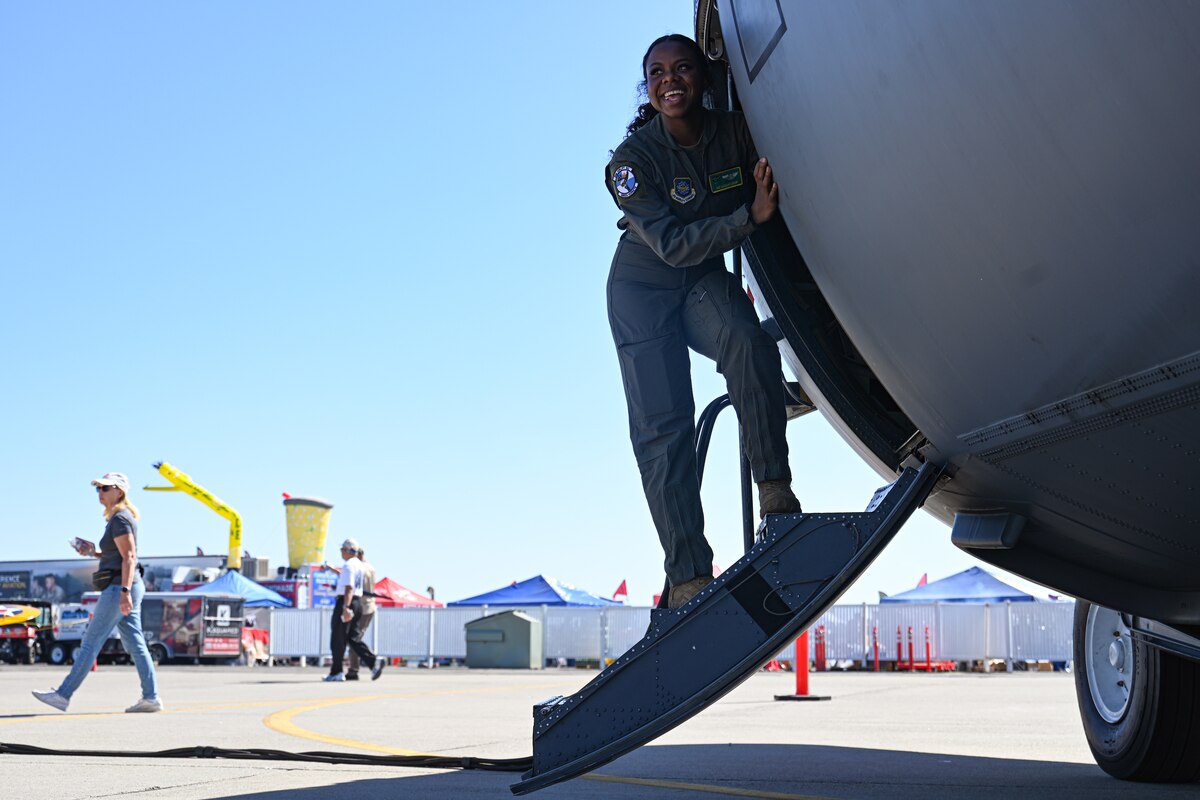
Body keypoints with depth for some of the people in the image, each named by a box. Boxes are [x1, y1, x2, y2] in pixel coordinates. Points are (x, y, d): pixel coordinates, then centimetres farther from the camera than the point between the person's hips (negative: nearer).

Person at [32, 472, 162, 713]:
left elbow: (129, 557, -19)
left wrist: (125, 591, -25)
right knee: (135, 644, 6)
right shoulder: (119, 517, 18)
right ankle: (151, 697, 3)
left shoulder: (120, 518, -12)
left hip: (118, 587, -10)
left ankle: (63, 695, 1)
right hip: (126, 588, 10)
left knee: (91, 642, -4)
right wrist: (95, 553, 13)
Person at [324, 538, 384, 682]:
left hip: (346, 602, -9)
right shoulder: (359, 564, 16)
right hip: (359, 602, 9)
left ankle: (336, 672, 8)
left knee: (338, 639, 2)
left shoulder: (348, 565, -14)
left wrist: (346, 608, -33)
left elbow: (349, 588, -25)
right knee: (354, 638, 8)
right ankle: (374, 662, -10)